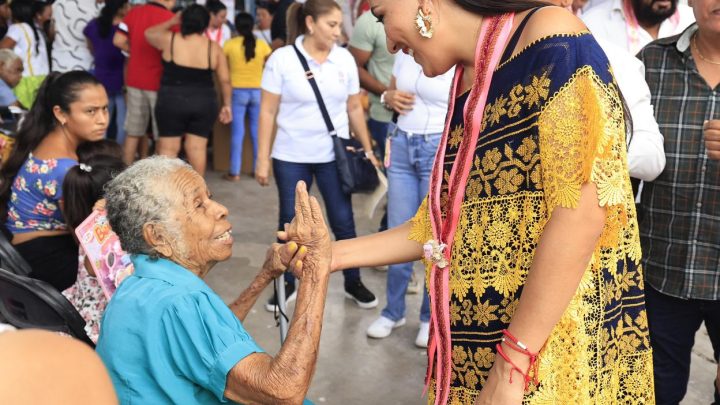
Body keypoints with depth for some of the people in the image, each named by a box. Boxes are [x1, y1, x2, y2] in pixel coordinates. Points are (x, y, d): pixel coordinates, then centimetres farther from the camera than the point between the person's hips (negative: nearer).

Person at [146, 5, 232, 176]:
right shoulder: (214, 47, 0)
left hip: (172, 101, -1)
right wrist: (226, 105, 11)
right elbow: (225, 80, 2)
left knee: (168, 147, 4)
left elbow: (149, 34, 18)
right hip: (204, 102, 2)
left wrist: (172, 21, 21)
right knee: (198, 147, 7)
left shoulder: (169, 40, -4)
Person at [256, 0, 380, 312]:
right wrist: (262, 159, -8)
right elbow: (267, 112, -6)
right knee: (289, 223, 8)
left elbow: (354, 108, 8)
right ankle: (287, 285, 25)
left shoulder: (345, 59, 1)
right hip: (291, 157, -2)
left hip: (334, 156, 2)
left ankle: (353, 283, 23)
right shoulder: (282, 59, -8)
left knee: (343, 221, 6)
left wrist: (368, 150, 9)